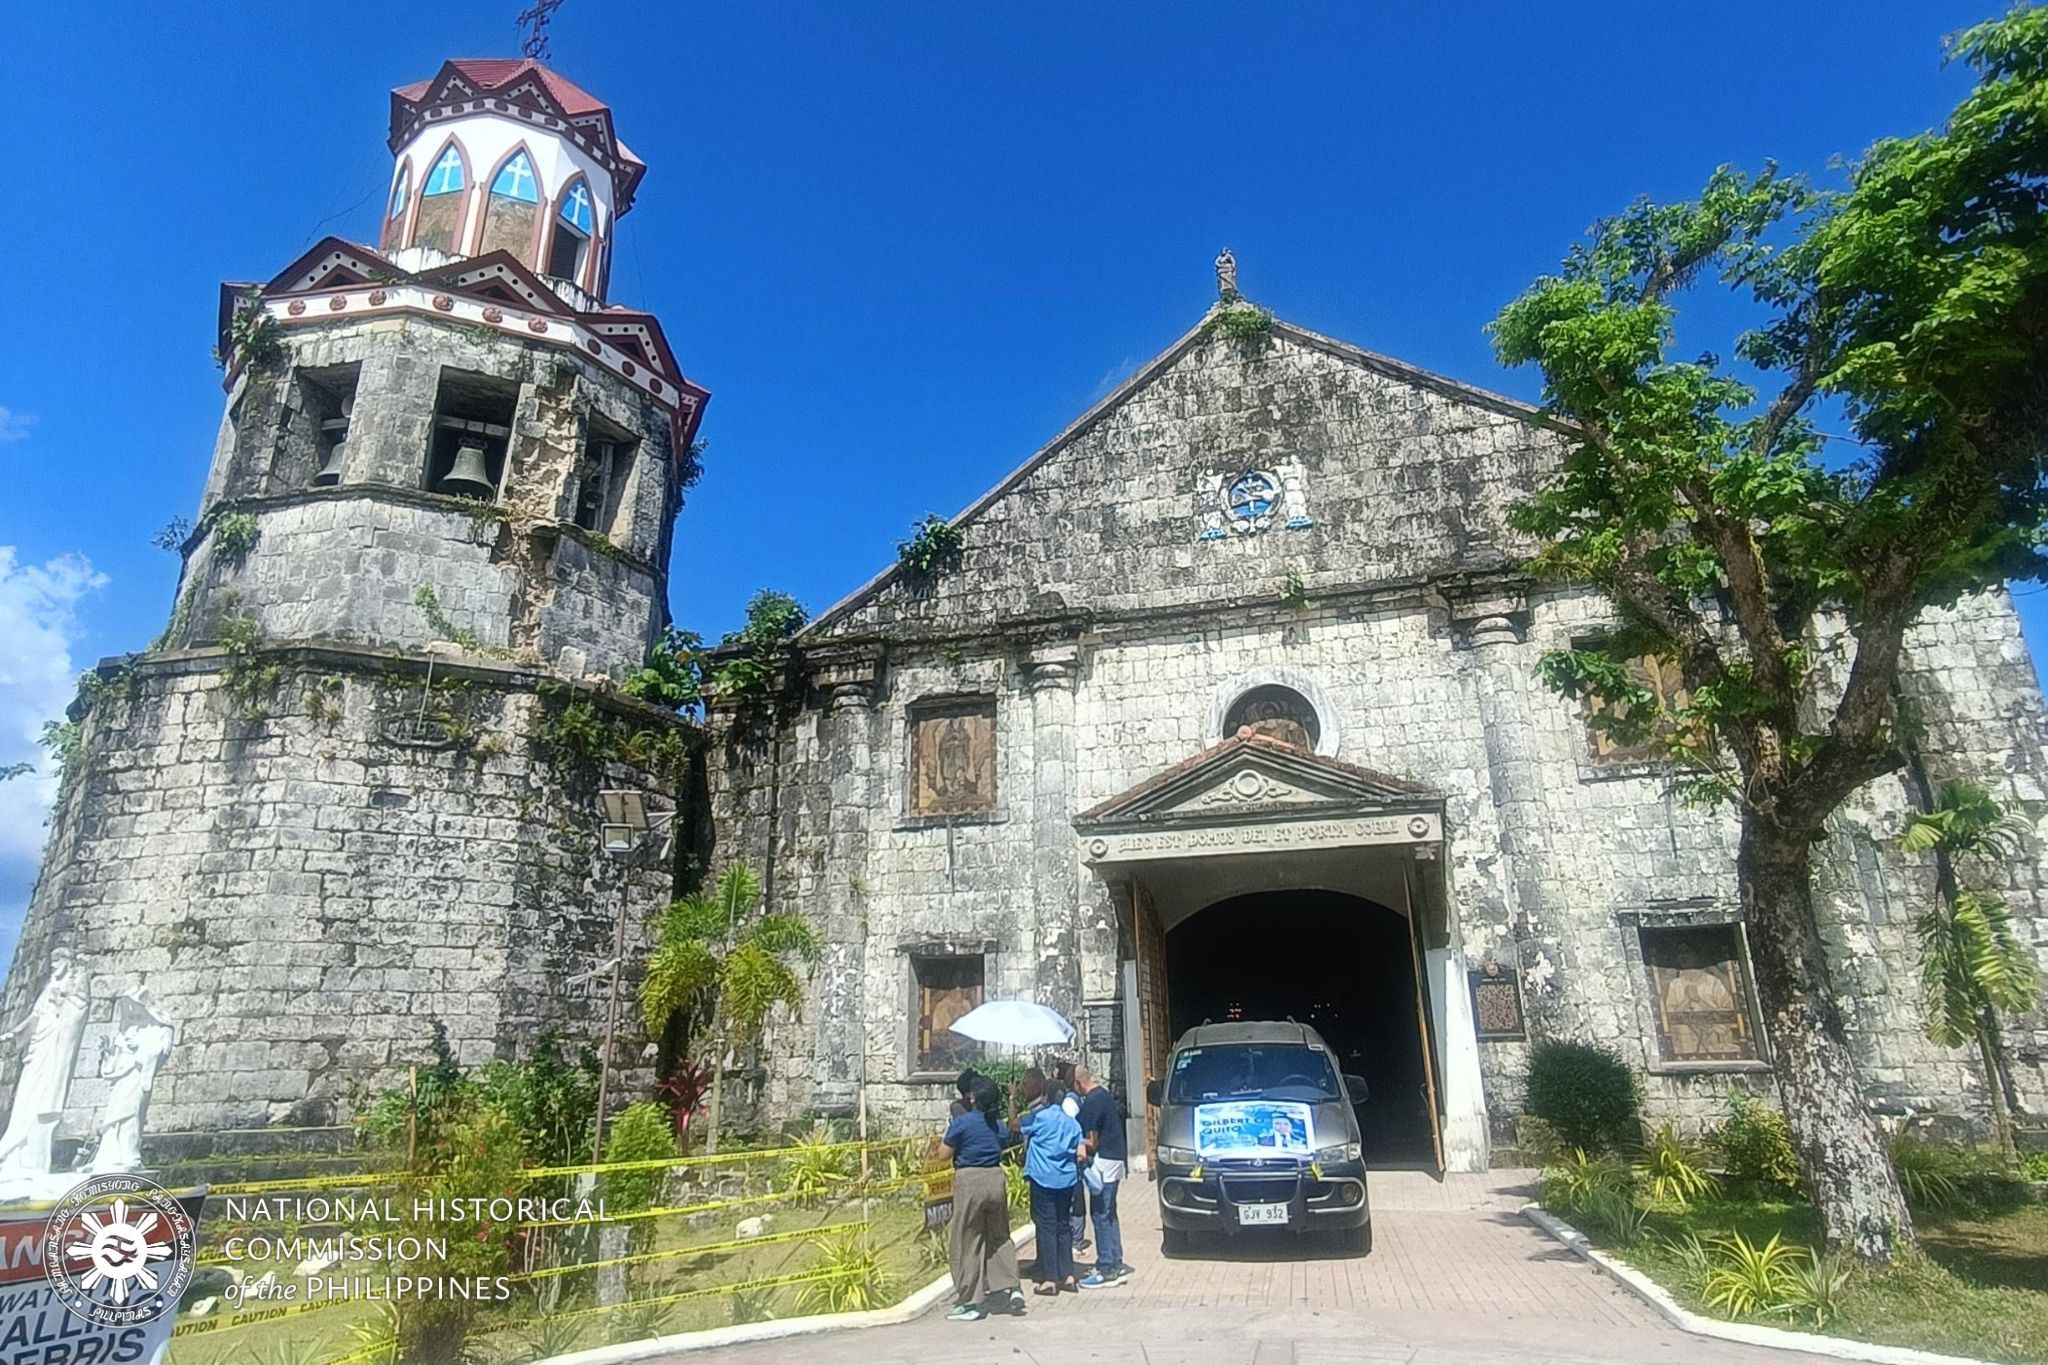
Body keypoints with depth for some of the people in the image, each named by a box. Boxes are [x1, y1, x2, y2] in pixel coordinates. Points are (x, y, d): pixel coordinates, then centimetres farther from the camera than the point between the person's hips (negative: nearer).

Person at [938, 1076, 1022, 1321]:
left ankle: (969, 1303, 12)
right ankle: (1012, 1288, 14)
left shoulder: (962, 1122, -13)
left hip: (969, 1182, -5)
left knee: (968, 1244, 6)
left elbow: (943, 1154, -6)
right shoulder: (999, 1123, 5)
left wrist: (947, 1134, 9)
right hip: (996, 1179, 5)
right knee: (999, 1237, 20)